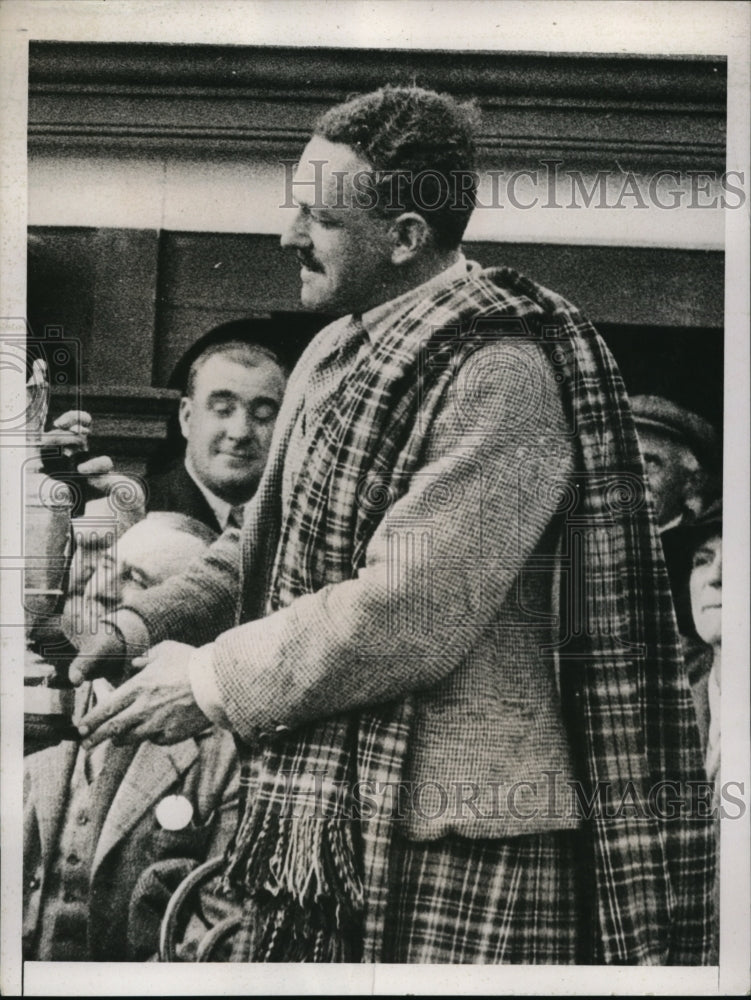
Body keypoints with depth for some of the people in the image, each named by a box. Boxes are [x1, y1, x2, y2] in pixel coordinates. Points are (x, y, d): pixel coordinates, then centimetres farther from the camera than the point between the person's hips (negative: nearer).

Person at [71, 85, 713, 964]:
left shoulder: (501, 373, -17)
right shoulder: (340, 351, 13)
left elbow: (413, 611, -23)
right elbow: (270, 544, 20)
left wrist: (213, 681, -15)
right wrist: (150, 622, 4)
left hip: (451, 841, -8)